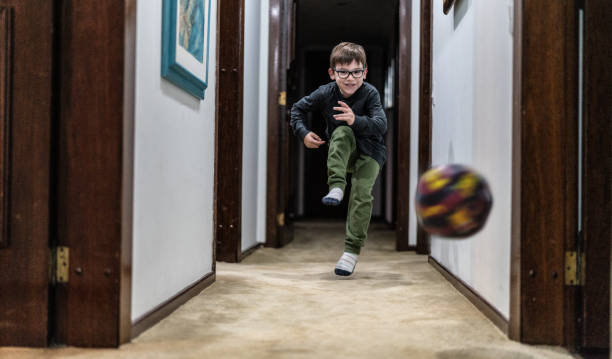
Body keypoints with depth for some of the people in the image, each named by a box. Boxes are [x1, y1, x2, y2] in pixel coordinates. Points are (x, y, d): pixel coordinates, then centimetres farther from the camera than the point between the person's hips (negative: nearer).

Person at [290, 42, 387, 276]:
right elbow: (298, 108, 3)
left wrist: (356, 120, -53)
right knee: (343, 131, -31)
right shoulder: (325, 93, -13)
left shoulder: (370, 94, -20)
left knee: (362, 193, -23)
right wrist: (303, 133, -13)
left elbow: (381, 125, -35)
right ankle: (336, 187, -36)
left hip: (370, 152, -2)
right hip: (342, 151, 2)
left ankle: (352, 250, -13)